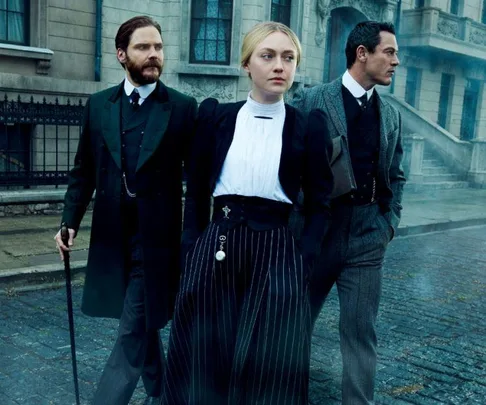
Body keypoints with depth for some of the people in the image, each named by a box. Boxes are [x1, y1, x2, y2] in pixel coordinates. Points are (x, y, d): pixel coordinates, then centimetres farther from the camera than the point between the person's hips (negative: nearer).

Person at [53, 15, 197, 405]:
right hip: (112, 236, 4)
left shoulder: (184, 107, -4)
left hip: (155, 237, -4)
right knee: (143, 324, 19)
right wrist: (70, 221, 1)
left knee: (132, 333, -2)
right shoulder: (98, 105, 5)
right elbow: (84, 171, 9)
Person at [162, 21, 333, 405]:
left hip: (277, 253, -1)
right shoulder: (215, 116, 3)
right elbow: (196, 191, 7)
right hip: (215, 249, 2)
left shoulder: (308, 126, 0)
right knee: (203, 359, 10)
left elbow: (319, 204, 3)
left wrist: (303, 260, -5)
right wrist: (192, 249, 1)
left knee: (270, 366, 6)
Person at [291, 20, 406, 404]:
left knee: (361, 331, 7)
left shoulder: (391, 116, 7)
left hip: (367, 238, 3)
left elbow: (395, 176, 15)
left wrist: (389, 223, 5)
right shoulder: (311, 100, -6)